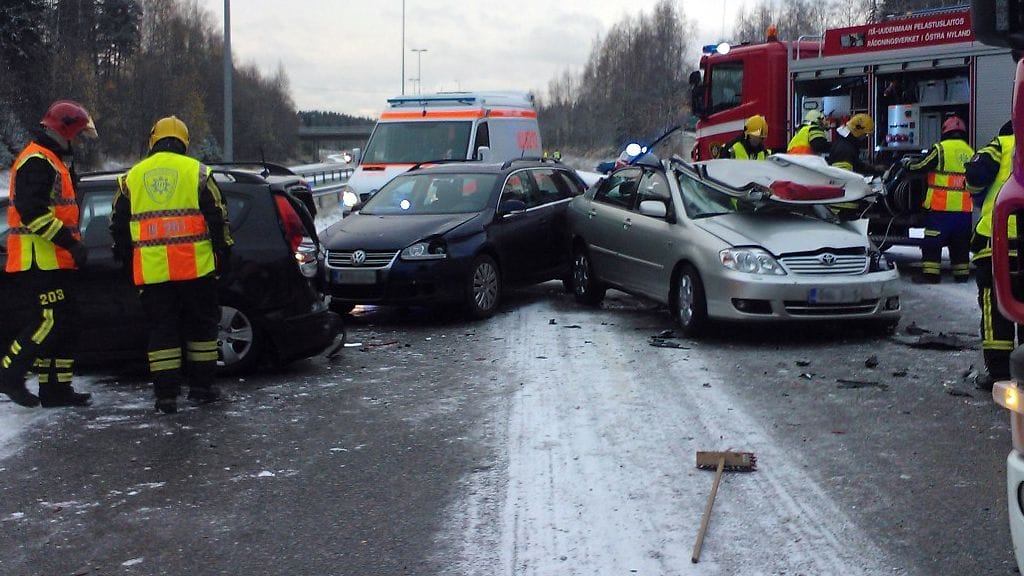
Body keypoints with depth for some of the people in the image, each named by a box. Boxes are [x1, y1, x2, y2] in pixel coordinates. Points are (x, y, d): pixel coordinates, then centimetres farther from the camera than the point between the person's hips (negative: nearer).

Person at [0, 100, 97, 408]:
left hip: (55, 261, 11)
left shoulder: (55, 161, 22)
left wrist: (72, 245, 20)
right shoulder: (36, 161, -13)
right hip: (39, 260, -11)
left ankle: (55, 388, 14)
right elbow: (32, 210, -23)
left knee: (62, 324, 10)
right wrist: (70, 242, -23)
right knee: (50, 320, -13)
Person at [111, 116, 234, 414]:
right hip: (195, 266, -1)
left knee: (162, 329, 7)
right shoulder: (197, 172, 2)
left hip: (152, 270, 2)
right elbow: (217, 218, 0)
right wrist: (223, 254, 7)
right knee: (201, 324, 12)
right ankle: (201, 387, 16)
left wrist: (126, 259, 25)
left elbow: (118, 225, 14)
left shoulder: (132, 178, 10)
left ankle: (166, 395, 4)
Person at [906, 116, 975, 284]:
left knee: (933, 240, -1)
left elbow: (921, 166, -4)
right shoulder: (971, 152, 11)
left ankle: (930, 272, -4)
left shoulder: (941, 148, -7)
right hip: (964, 207, 5)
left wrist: (908, 165, 14)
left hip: (941, 206, -5)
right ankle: (962, 273, 16)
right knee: (960, 242, 13)